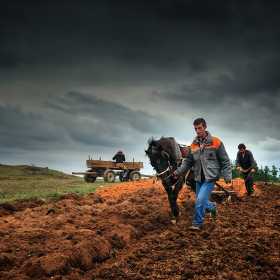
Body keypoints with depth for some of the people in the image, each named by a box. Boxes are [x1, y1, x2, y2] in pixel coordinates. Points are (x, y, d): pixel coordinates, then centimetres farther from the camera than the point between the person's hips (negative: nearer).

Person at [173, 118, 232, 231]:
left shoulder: (216, 142, -6)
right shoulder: (193, 145, 7)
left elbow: (225, 161, -3)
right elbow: (187, 162, 12)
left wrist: (227, 176, -8)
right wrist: (179, 172, 0)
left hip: (210, 177, -5)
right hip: (199, 178, 5)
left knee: (200, 200, -16)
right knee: (200, 202, 11)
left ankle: (197, 224, 0)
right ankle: (212, 207, 43)